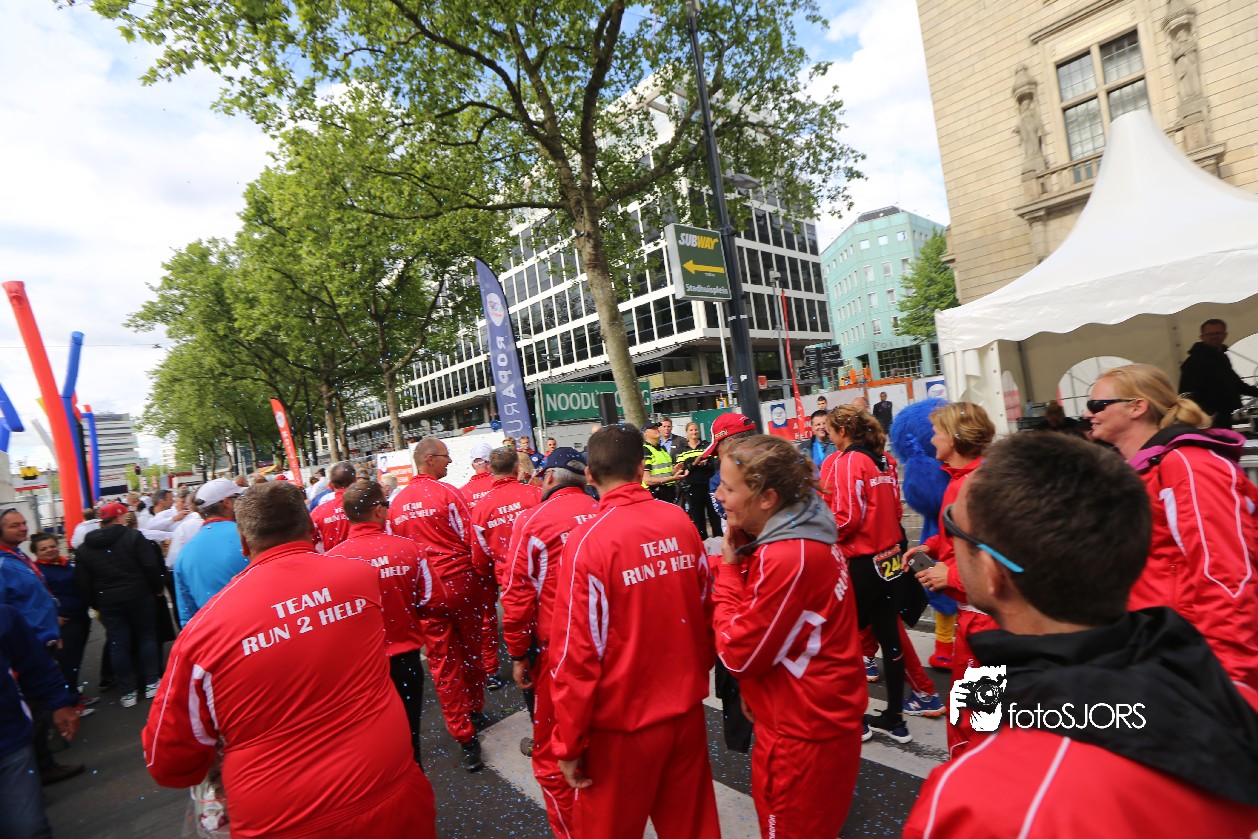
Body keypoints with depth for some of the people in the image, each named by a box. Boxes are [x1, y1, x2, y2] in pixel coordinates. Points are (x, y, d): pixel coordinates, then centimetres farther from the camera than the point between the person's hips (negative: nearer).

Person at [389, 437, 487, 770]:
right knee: (471, 649, 17)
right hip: (460, 580, -3)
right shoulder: (447, 492, -11)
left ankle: (464, 735, 12)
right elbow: (471, 538, -12)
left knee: (442, 659, 9)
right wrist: (481, 574, 4)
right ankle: (475, 709, 35)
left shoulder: (397, 501, 4)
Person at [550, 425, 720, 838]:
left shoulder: (587, 540, -21)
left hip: (622, 722, -4)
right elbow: (707, 610, 2)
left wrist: (570, 742, -6)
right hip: (687, 708, 4)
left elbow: (578, 650, -18)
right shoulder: (680, 521, -8)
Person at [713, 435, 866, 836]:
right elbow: (762, 620, 6)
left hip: (803, 730, -9)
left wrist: (728, 566, -18)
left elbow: (738, 654, -24)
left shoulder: (787, 558, -32)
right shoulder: (794, 533, -1)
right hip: (816, 713, 9)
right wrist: (742, 549, -7)